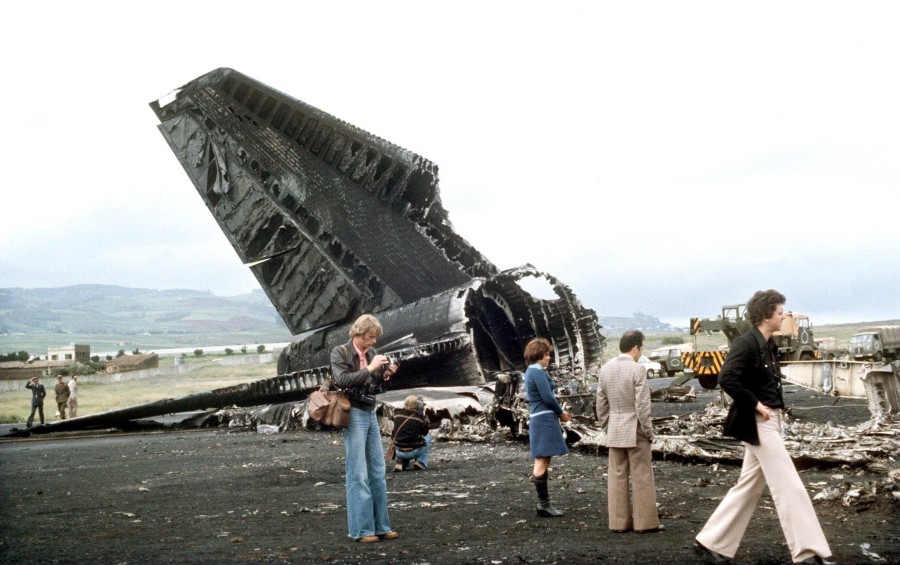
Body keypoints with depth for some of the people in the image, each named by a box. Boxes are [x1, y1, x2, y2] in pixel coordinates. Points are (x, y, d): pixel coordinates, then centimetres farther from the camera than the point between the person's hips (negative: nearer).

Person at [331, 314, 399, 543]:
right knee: (358, 474, -5)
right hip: (353, 414, -6)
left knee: (377, 472, 7)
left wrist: (385, 375, -2)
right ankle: (361, 529, 1)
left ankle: (380, 526, 14)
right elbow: (342, 380, -19)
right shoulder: (340, 353, -6)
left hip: (371, 414, 7)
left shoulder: (371, 352, 10)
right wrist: (369, 368, -19)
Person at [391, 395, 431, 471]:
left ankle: (401, 461, 14)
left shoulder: (397, 414, 2)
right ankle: (421, 462, 13)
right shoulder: (420, 418, -9)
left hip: (398, 451, 4)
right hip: (413, 452, -4)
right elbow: (425, 433, 10)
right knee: (428, 437, 23)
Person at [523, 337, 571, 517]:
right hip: (544, 419, -11)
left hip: (537, 419, 11)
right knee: (542, 462, -8)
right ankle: (544, 506, -6)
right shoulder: (538, 372, -15)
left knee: (542, 462, 14)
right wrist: (561, 413, -1)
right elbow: (548, 398, -18)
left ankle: (543, 502, 20)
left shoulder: (531, 371, 16)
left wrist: (559, 411, 14)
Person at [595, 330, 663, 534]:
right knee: (642, 478, 3)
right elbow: (642, 406, -16)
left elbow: (601, 404, 8)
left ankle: (619, 522, 13)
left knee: (617, 478, 9)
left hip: (614, 432, 6)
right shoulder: (637, 369, -14)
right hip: (635, 432, -6)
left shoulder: (605, 369, 4)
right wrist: (649, 432, -6)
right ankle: (645, 522, 7)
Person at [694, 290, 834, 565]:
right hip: (758, 423, -10)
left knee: (749, 487, 13)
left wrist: (776, 405, 8)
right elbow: (727, 378, -27)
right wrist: (755, 404, -21)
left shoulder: (768, 345, 13)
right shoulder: (746, 344, -15)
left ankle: (711, 542, 19)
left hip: (769, 422, 10)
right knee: (789, 487, -9)